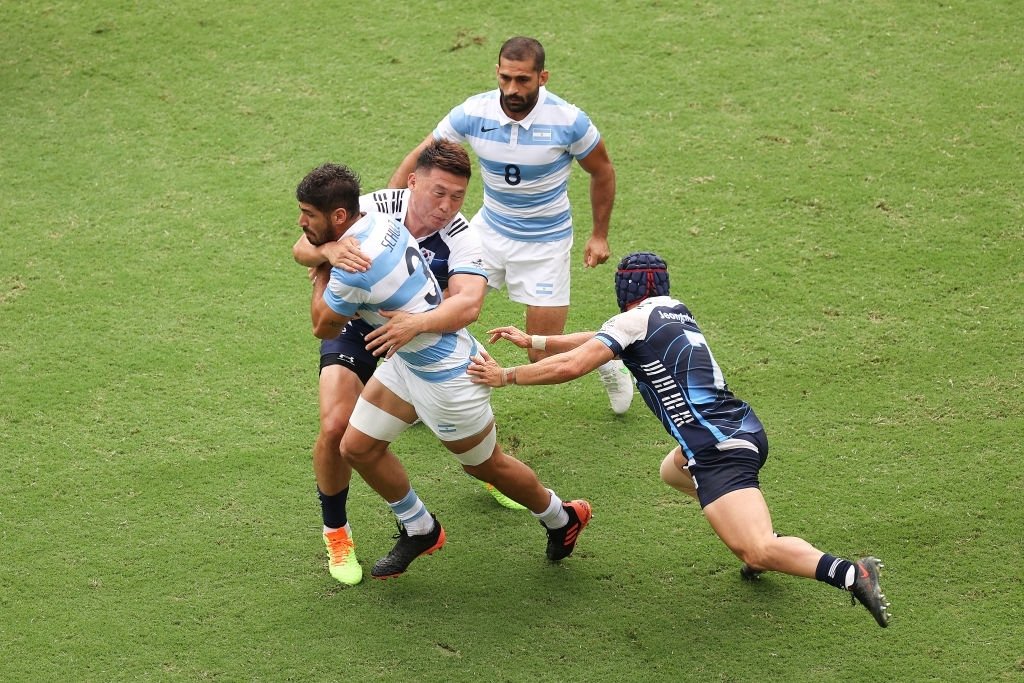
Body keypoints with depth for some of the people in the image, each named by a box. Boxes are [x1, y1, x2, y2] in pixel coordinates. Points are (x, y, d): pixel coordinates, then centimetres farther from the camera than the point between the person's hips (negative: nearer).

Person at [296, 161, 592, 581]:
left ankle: (562, 518, 39)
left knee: (485, 465, 15)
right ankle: (419, 531, 29)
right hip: (408, 361, 9)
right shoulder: (378, 221, -8)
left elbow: (324, 329, -12)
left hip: (447, 377, -9)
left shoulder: (353, 270, -33)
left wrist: (321, 276, -1)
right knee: (358, 447, 9)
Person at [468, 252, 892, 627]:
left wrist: (506, 376, 3)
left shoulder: (635, 320, -2)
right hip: (745, 427, 9)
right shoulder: (676, 311, 21)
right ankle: (761, 542, 21)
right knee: (674, 470, 35)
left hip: (722, 448, -9)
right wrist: (531, 342, 34)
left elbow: (571, 366, -9)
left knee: (756, 552, -18)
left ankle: (849, 573, -36)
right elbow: (599, 340, 31)